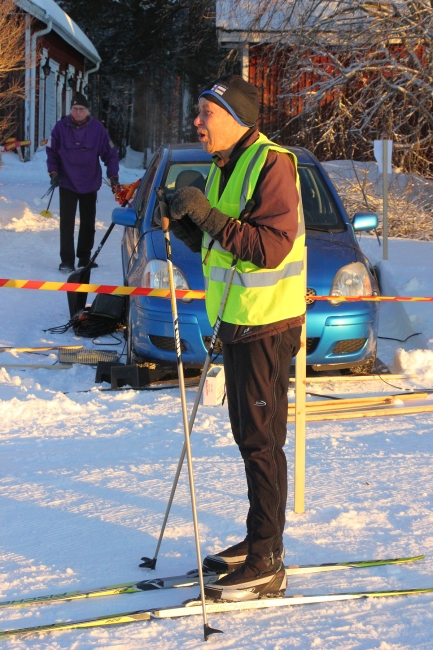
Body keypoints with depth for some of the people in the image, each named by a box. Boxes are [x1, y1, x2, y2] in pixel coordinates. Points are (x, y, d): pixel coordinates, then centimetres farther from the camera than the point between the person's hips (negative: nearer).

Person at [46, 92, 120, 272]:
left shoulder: (97, 128, -8)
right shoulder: (61, 127, -9)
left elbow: (110, 153, -2)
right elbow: (51, 151, 2)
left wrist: (113, 176, -5)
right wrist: (53, 172, -6)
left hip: (90, 184, 2)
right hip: (68, 183, -2)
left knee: (88, 223, 13)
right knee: (67, 223, -8)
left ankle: (84, 257, 26)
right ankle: (66, 261, -6)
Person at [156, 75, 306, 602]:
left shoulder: (272, 165, -16)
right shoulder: (224, 169, 14)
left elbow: (270, 247, -24)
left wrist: (209, 215, -25)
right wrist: (186, 224, 1)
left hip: (266, 323, -10)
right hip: (236, 322, 10)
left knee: (261, 441, -8)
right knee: (247, 436, 15)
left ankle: (265, 565, -4)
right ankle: (257, 544, 26)